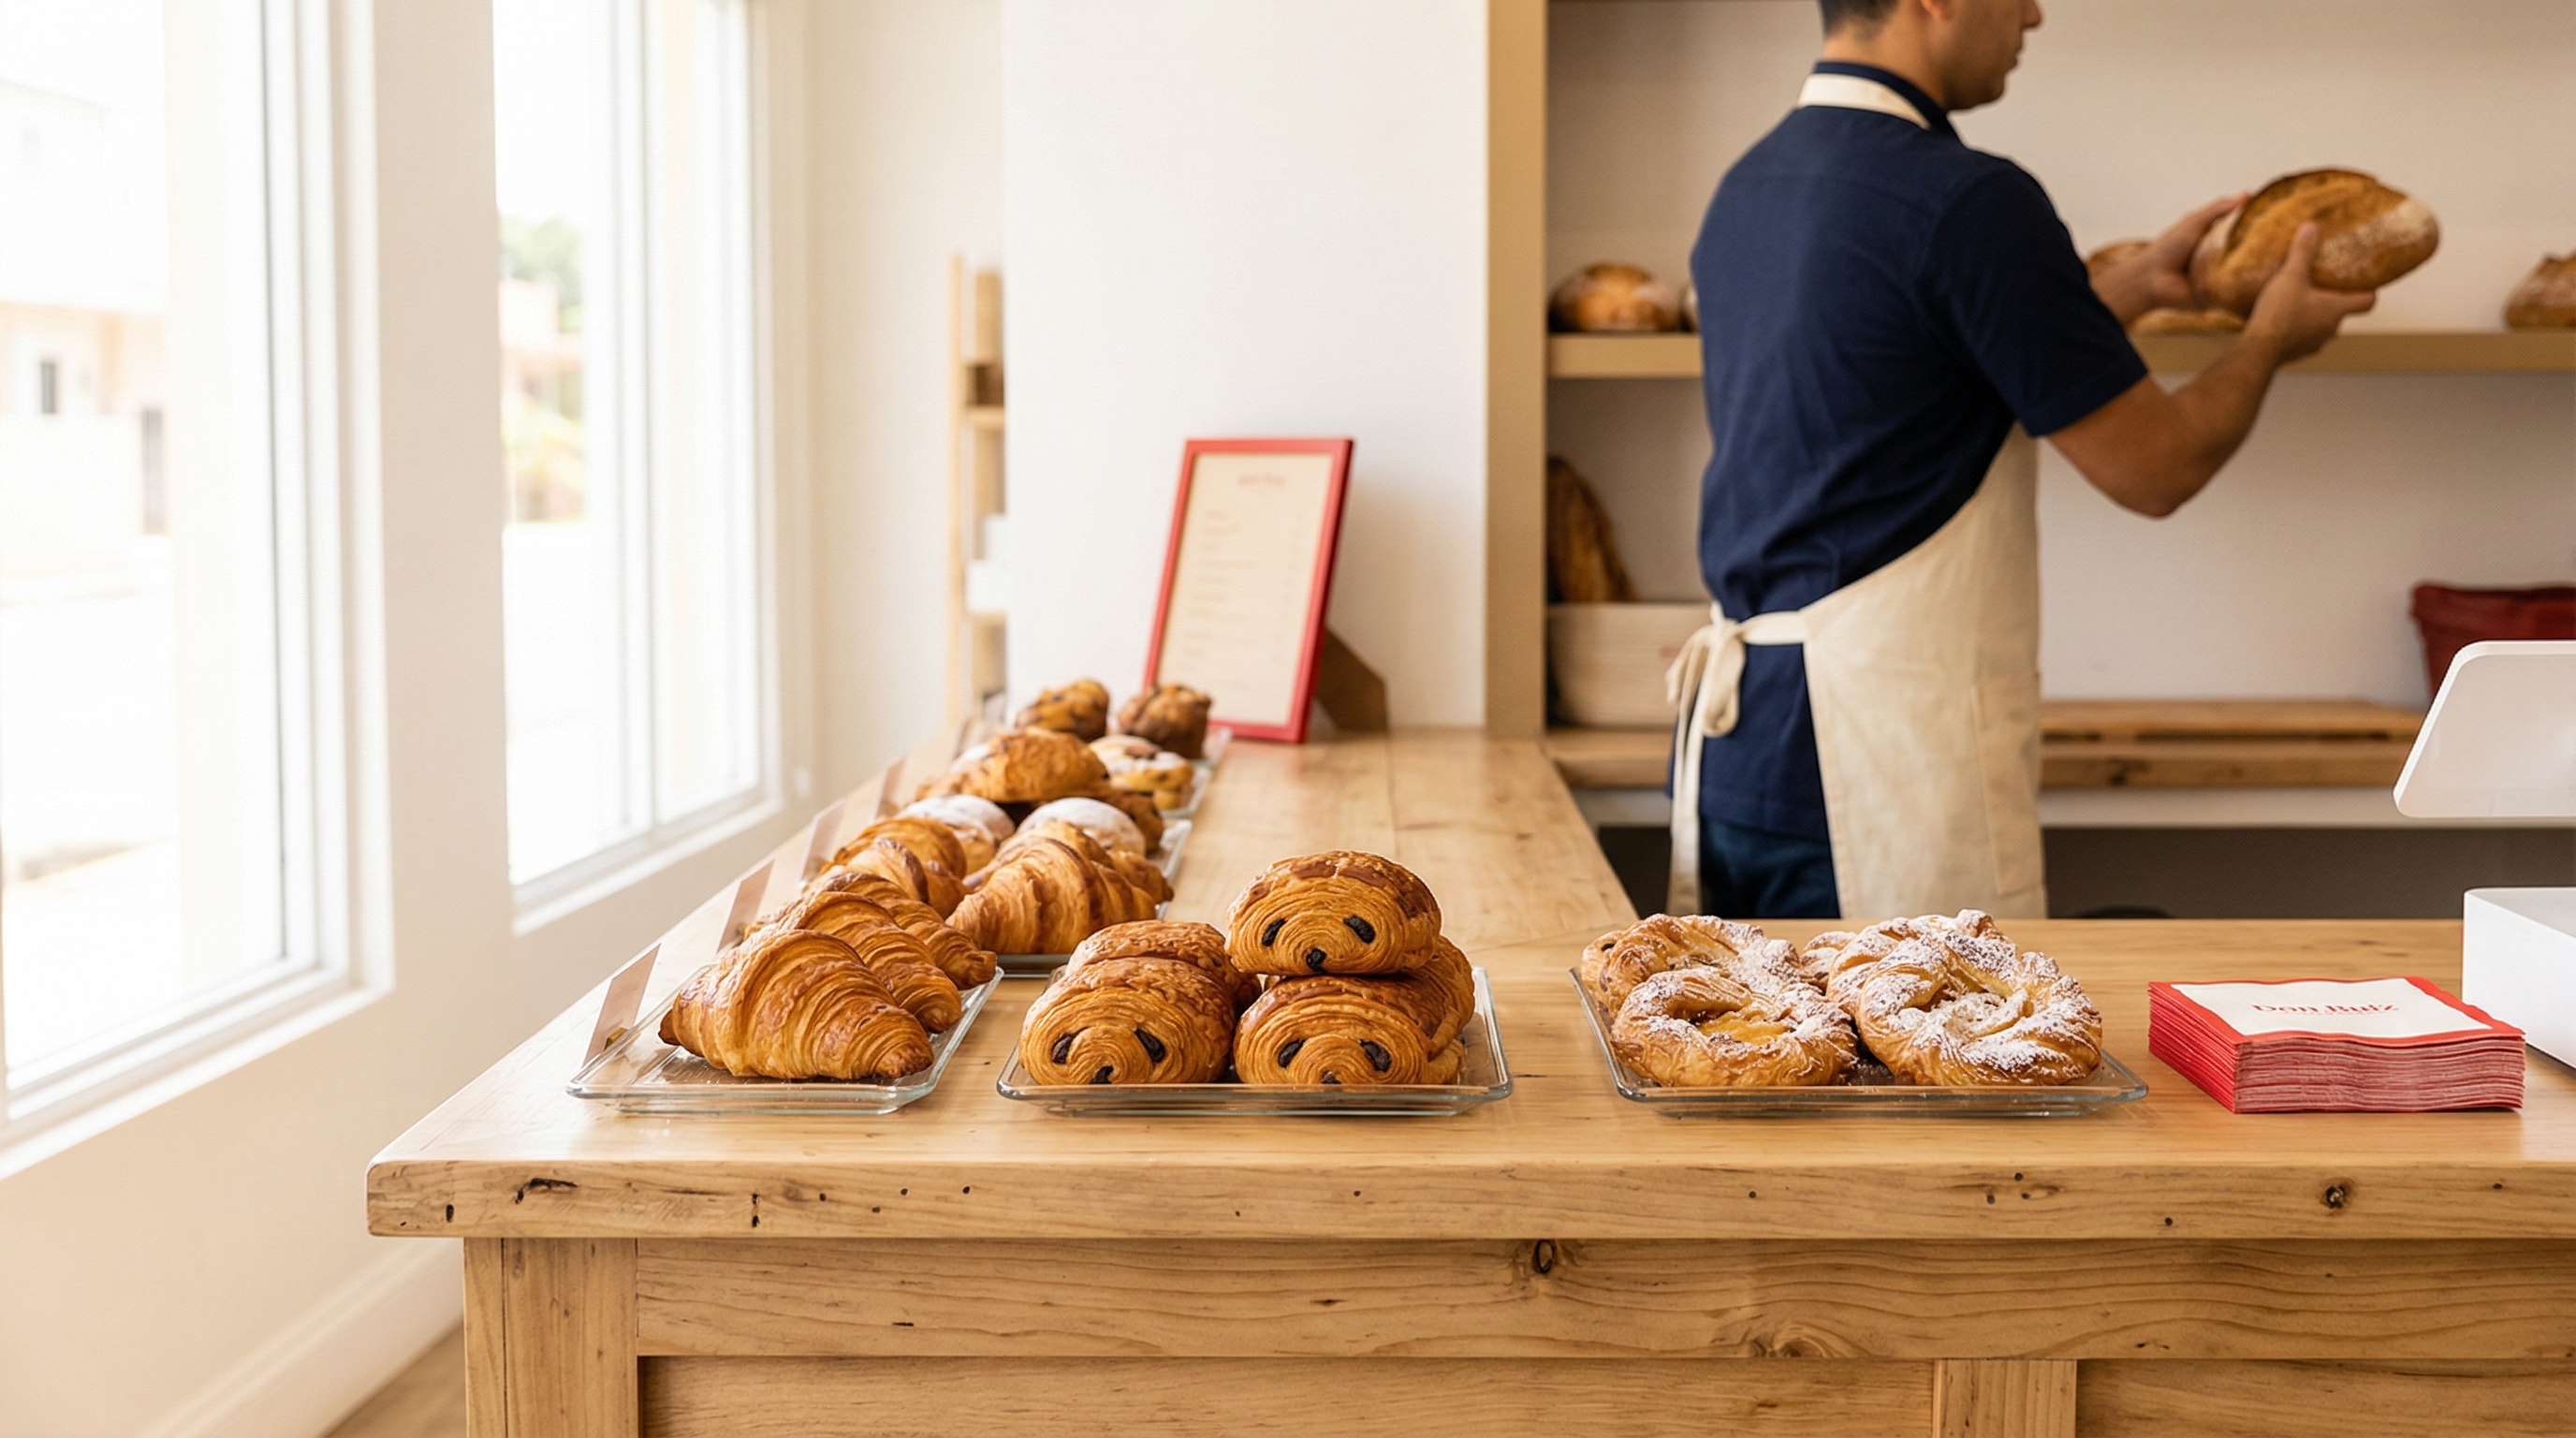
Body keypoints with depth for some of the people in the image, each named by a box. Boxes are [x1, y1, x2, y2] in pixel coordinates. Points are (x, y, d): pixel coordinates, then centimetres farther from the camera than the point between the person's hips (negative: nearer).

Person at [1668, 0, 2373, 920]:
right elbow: (2155, 467, -6)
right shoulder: (1964, 200, -15)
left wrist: (2136, 284, 29)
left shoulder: (1748, 185, 12)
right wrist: (2272, 337, 13)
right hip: (1877, 758, -9)